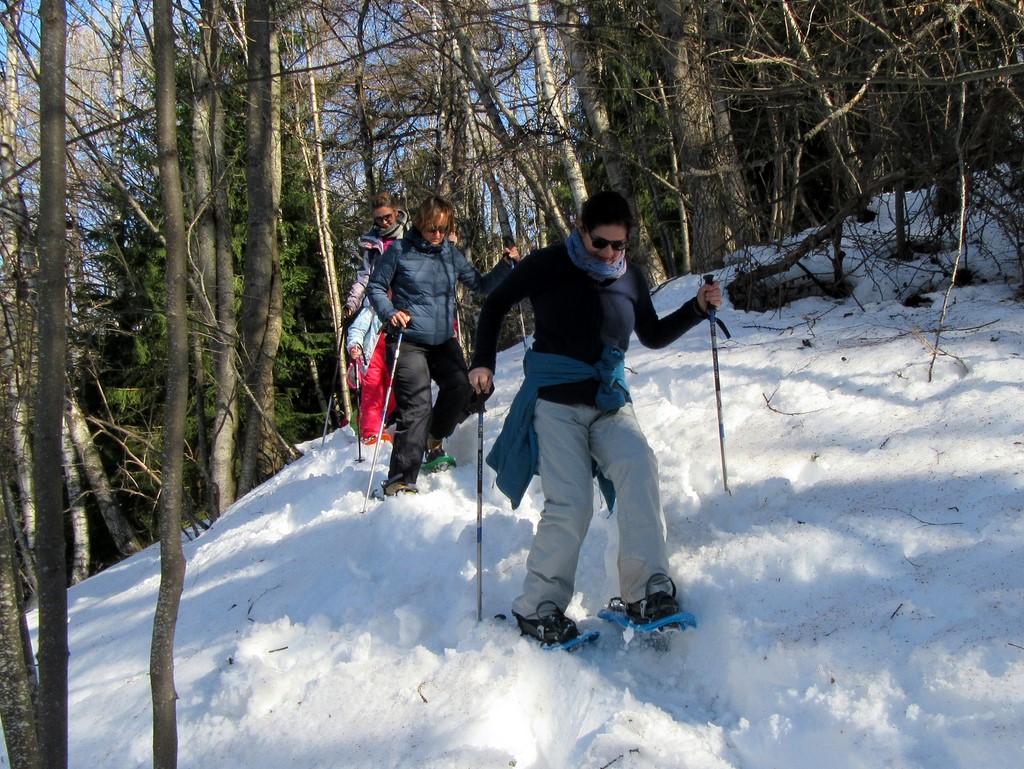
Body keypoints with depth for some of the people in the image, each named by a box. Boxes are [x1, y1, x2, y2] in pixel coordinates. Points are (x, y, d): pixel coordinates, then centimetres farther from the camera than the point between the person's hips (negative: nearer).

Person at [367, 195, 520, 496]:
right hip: (408, 341, -4)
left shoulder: (452, 254, 8)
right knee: (416, 404, -14)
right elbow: (375, 287, 2)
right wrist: (390, 313, -14)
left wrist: (505, 266, -2)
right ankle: (400, 480, -11)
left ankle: (433, 440, 15)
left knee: (461, 387, -15)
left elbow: (480, 285, 13)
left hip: (444, 341, 5)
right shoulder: (399, 251, -4)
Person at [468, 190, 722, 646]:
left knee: (638, 467, -27)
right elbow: (495, 306, 10)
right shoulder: (548, 266, -3)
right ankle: (537, 609, 2)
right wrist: (483, 363, -1)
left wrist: (697, 309, 7)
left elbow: (653, 336, 22)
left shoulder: (630, 278, 8)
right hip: (554, 402, -3)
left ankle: (646, 594, -25)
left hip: (609, 402, 3)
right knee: (570, 505, -17)